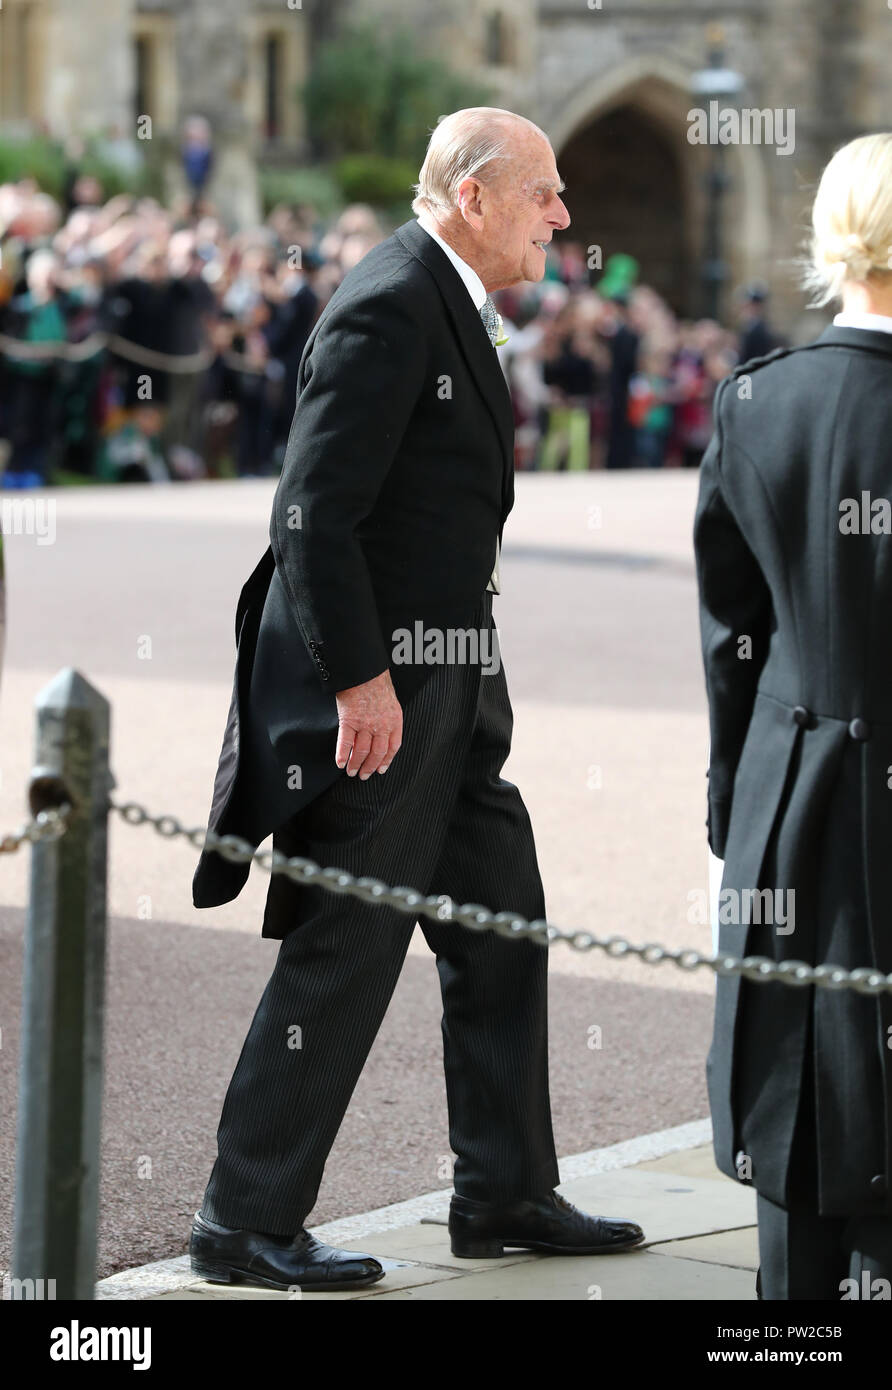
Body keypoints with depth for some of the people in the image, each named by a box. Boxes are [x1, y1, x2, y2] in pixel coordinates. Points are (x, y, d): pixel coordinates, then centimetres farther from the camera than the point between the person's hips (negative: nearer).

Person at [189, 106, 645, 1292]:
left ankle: (506, 1193, 24)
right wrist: (361, 682, -23)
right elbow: (313, 514, -22)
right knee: (345, 953, -4)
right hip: (377, 682, -10)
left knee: (501, 929, 14)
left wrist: (444, 673, 20)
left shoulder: (449, 304, 14)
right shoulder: (389, 307, -18)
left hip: (446, 684, 10)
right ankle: (245, 1223, 4)